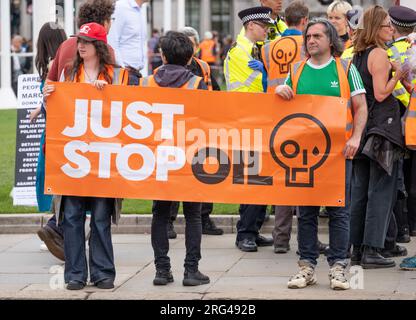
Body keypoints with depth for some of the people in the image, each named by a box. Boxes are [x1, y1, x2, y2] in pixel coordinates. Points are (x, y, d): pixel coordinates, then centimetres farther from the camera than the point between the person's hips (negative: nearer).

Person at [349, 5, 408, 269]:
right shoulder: (380, 54, -13)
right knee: (381, 190, -6)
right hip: (382, 126, -9)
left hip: (361, 126, 9)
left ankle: (357, 248, 14)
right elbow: (381, 94, -18)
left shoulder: (358, 54, 13)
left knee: (360, 189, 11)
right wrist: (398, 75, -10)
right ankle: (371, 250, -8)